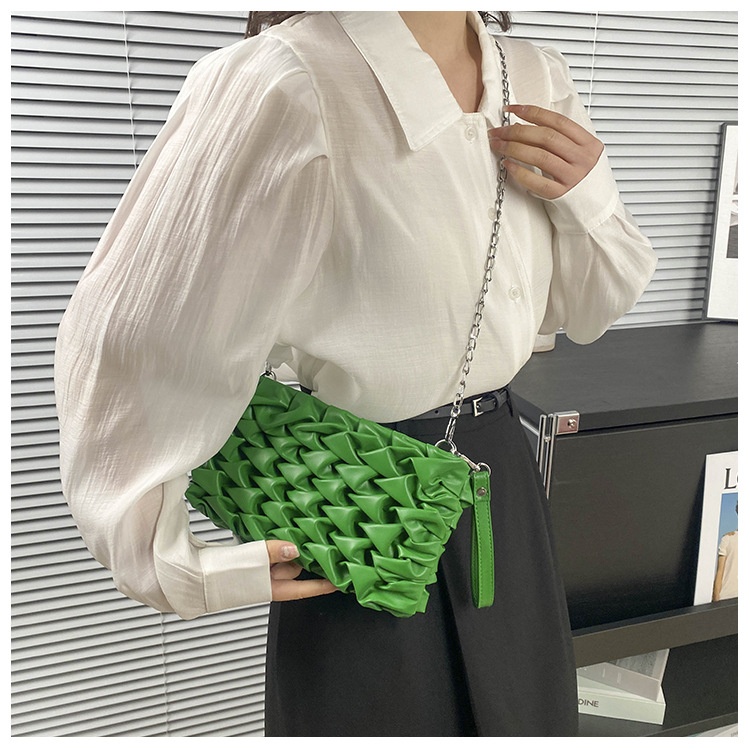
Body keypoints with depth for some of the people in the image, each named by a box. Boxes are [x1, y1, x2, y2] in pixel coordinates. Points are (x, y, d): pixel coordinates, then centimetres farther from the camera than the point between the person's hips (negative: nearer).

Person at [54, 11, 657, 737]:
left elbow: (585, 313, 8)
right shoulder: (288, 86, -22)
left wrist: (587, 197, -11)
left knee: (529, 716, 23)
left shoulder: (536, 80, 0)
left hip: (505, 477, 7)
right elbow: (124, 349, -19)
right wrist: (171, 569, -15)